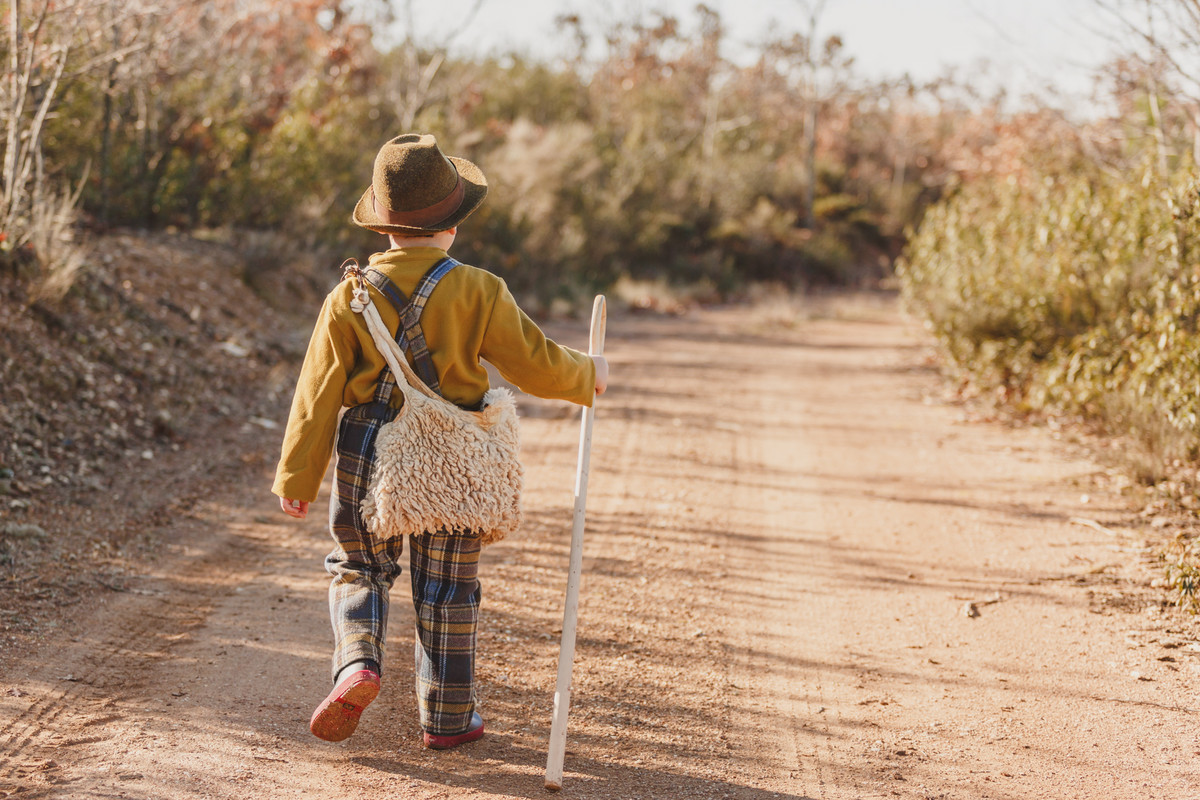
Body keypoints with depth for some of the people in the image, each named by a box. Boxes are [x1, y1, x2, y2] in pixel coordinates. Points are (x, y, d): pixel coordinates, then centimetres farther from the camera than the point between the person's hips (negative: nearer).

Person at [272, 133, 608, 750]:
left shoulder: (350, 297, -6)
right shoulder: (478, 292, -11)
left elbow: (319, 393, -4)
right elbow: (535, 364, -6)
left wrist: (297, 476, 3)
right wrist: (587, 375, 15)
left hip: (366, 462, 1)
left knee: (357, 569, 20)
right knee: (446, 591, 12)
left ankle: (357, 662, -5)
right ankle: (447, 717, 20)